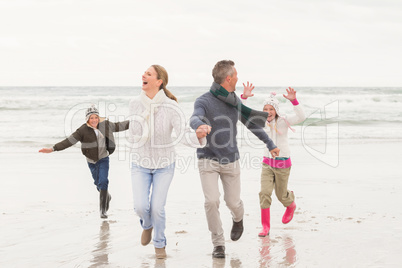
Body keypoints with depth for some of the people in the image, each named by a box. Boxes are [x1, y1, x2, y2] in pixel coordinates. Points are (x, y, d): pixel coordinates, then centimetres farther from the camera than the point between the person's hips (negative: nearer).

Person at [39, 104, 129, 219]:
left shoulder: (104, 124, -9)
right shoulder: (83, 130, -18)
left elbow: (117, 126, 8)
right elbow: (69, 141, -24)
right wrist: (53, 149, -33)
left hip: (103, 159, 0)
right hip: (91, 161, 0)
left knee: (103, 182, -14)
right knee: (98, 183, 16)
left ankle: (103, 209, -7)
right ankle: (107, 196, 49)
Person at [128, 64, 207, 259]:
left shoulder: (170, 107, -22)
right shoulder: (135, 104, -11)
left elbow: (183, 134, -33)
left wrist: (199, 136, -53)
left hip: (164, 165, -2)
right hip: (140, 163, 2)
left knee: (157, 208, -3)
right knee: (140, 206, -10)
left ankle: (160, 244, 25)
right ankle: (147, 225, 29)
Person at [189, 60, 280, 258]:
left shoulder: (235, 102, 4)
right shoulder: (204, 101, -14)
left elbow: (251, 122, 18)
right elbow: (195, 118, -35)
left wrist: (270, 144, 23)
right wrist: (199, 126, -60)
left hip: (231, 160, 4)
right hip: (208, 160, -4)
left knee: (233, 202, 8)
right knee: (211, 201, -16)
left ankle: (238, 219, 45)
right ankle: (218, 244, 1)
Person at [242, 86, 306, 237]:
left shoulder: (283, 121, -11)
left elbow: (301, 117, -28)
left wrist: (294, 101, -42)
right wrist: (244, 98, -23)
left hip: (282, 164, -2)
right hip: (267, 163, 2)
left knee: (281, 195, 12)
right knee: (265, 193, -12)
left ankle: (291, 206, 49)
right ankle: (266, 227, -4)